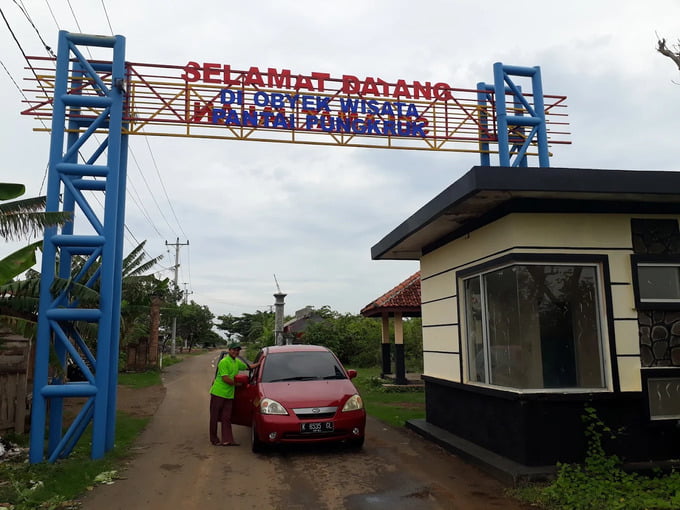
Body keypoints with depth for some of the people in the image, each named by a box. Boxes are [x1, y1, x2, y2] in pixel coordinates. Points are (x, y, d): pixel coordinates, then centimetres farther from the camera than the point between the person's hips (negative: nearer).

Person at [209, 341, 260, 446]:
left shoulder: (237, 362, 13)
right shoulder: (224, 362, -13)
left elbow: (248, 367, 28)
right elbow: (225, 378, -18)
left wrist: (259, 363, 18)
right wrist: (236, 383, -7)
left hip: (229, 394, 7)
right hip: (218, 393, -7)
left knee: (226, 418, 4)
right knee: (215, 417, 4)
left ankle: (227, 440, 3)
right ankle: (214, 439, 13)